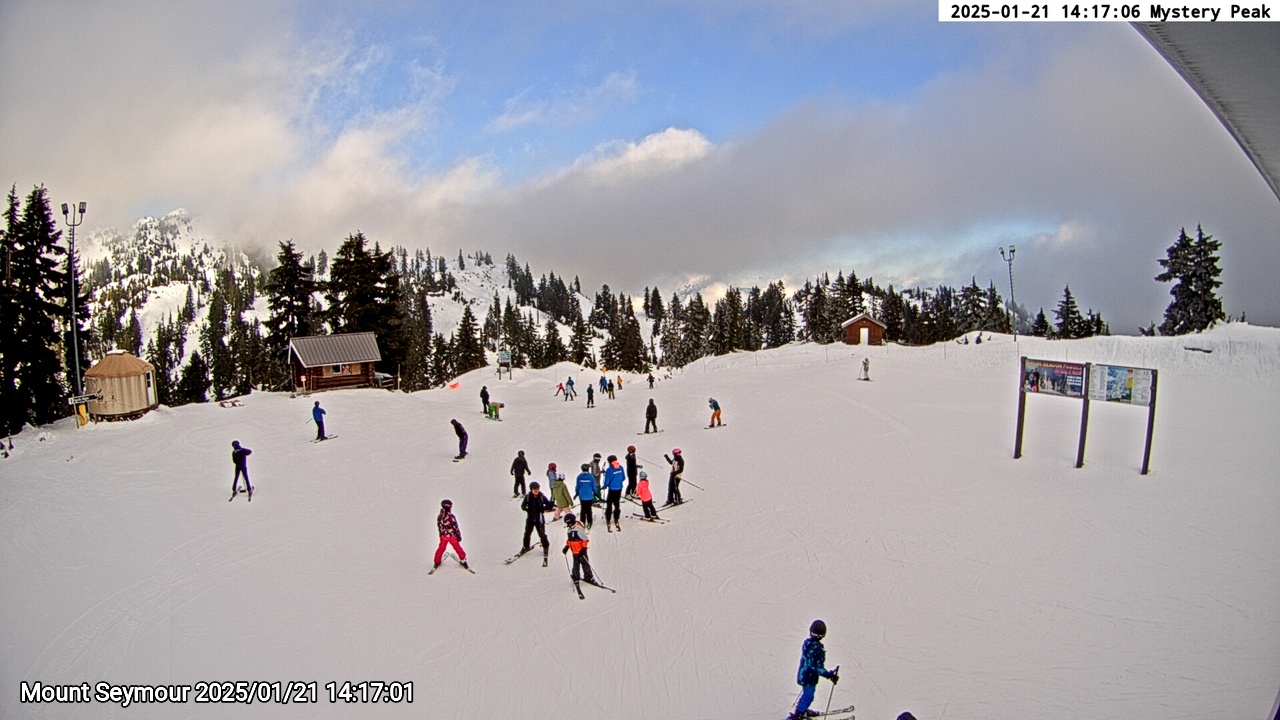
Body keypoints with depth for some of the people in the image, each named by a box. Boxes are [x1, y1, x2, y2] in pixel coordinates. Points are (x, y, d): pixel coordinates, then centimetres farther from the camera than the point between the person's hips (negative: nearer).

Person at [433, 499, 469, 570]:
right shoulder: (451, 516, -27)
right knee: (458, 548, 14)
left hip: (443, 536, 4)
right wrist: (459, 536, -7)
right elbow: (455, 527, -19)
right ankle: (463, 560, 27)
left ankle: (437, 562, 29)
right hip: (452, 536, -4)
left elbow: (439, 526, 4)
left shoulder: (439, 516, -11)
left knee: (441, 549, 20)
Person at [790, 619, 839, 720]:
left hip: (802, 674, 8)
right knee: (808, 696, 13)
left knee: (807, 693, 28)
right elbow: (819, 668, -30)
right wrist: (831, 675, -22)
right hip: (810, 678, -8)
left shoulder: (807, 641, -8)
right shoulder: (818, 649, -33)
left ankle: (802, 710, 48)